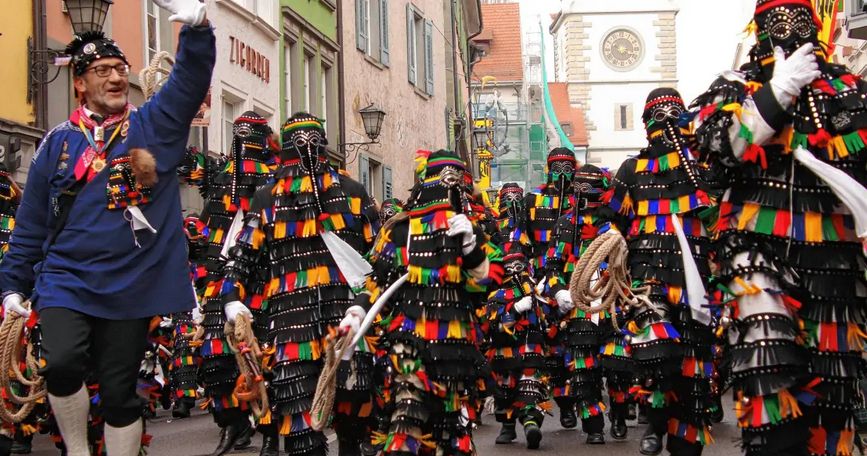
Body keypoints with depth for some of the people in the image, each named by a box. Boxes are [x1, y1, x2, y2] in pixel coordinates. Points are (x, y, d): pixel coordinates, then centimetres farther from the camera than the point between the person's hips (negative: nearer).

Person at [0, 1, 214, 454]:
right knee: (63, 364, -22)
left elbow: (192, 77, -11)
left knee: (119, 392, 7)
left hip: (131, 288, 0)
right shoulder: (58, 142, 4)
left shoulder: (155, 124, 3)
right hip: (66, 282, 0)